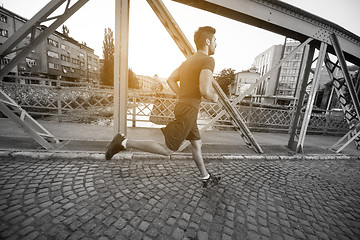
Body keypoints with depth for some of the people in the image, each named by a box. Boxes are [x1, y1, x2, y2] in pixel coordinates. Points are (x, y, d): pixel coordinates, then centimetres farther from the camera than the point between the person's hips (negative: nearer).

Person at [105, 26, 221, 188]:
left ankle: (206, 178, 38)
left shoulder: (188, 60, 17)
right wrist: (213, 98, -2)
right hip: (188, 110, -10)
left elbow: (170, 80, 17)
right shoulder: (208, 60, -10)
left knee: (196, 143, 19)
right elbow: (205, 90, -24)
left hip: (182, 106, 10)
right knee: (167, 150, 0)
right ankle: (124, 142, 4)